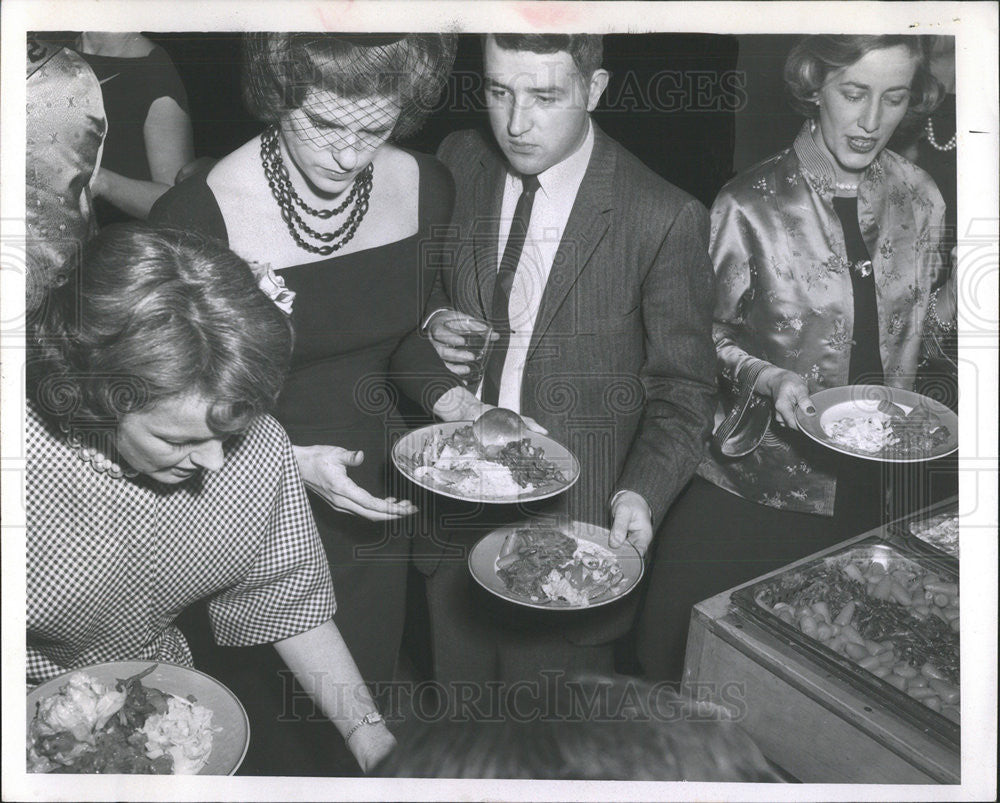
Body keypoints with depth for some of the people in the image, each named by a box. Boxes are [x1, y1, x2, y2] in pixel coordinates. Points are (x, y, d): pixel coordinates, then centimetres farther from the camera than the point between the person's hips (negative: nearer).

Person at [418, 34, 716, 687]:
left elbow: (683, 390, -9)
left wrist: (641, 493, -24)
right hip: (454, 511, 4)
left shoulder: (665, 220, -16)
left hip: (572, 525, -4)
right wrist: (436, 322, -8)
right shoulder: (457, 164, -2)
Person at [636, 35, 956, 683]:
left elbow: (910, 323, 13)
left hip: (871, 489, 4)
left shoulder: (920, 199, 0)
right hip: (753, 484, -4)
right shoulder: (752, 205, -14)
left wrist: (953, 303, -7)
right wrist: (768, 377, -22)